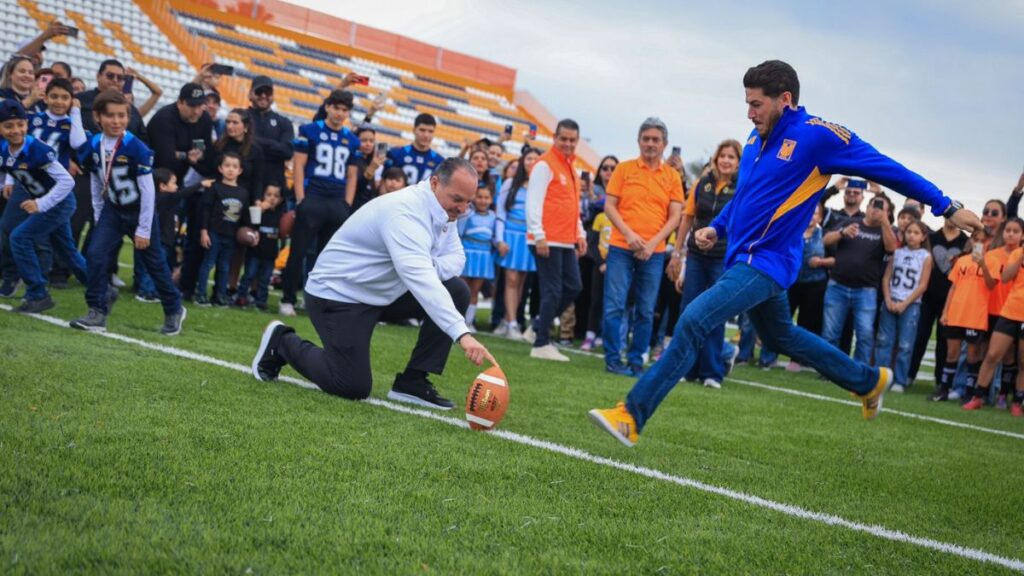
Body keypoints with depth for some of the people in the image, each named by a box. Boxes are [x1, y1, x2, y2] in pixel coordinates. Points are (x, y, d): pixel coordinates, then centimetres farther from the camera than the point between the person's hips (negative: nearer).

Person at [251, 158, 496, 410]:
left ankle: (412, 383, -2)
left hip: (384, 293, 9)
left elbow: (456, 257, 3)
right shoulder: (406, 212, -31)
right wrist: (462, 334, -53)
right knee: (353, 387, -13)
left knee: (457, 292, -8)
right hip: (338, 294, -9)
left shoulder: (442, 210, -2)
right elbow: (418, 279, -45)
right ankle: (281, 342, 12)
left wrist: (430, 269, -23)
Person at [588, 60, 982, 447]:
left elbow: (887, 169, -8)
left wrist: (947, 207, -4)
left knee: (692, 322, -20)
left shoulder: (818, 136, -13)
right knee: (780, 335, 25)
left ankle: (631, 416, -18)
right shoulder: (757, 137, 9)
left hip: (765, 263, -9)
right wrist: (716, 228, 10)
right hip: (743, 258, 9)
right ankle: (869, 382, 43)